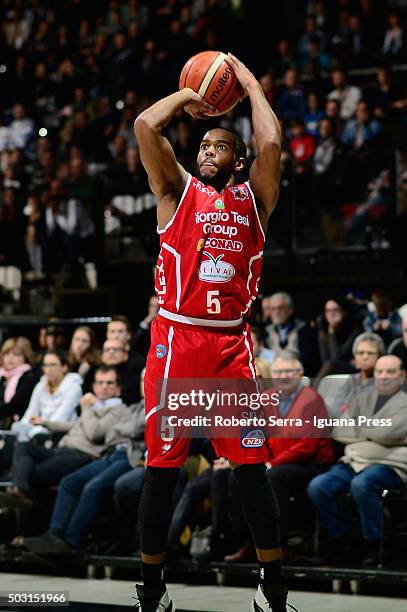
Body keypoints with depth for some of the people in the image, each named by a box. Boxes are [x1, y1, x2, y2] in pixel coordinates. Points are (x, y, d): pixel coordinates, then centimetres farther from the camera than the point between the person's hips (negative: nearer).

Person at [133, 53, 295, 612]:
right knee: (162, 466, 2)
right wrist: (189, 96, 11)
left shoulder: (253, 200, 12)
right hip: (175, 339, -1)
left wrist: (248, 82, 6)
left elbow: (270, 141, -5)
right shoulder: (179, 191, 10)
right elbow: (145, 125, -3)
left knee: (252, 466, 0)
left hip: (232, 345, 1)